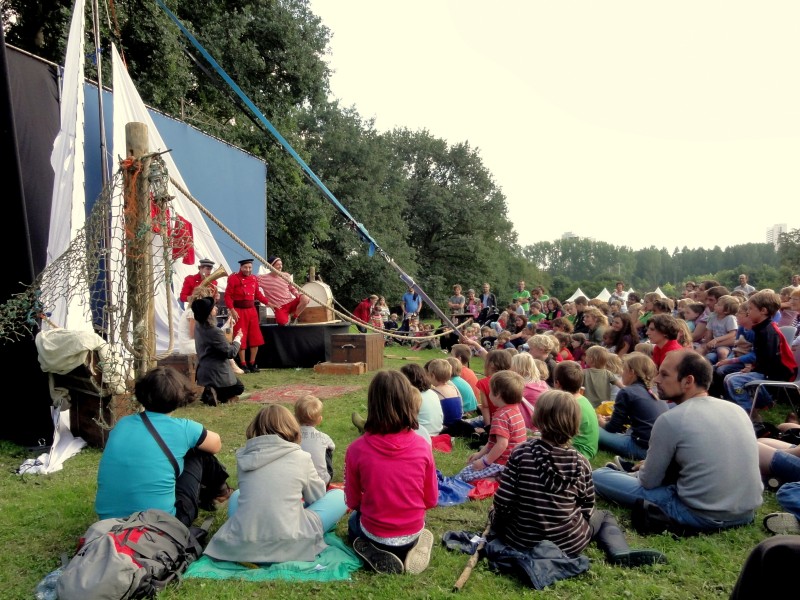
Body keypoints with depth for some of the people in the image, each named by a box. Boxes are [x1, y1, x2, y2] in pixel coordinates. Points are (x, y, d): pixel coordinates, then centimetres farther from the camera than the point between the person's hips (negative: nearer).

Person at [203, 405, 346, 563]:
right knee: (339, 496, 14)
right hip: (287, 546, -3)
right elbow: (318, 497, 16)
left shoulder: (244, 457, 7)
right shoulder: (301, 457, 0)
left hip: (242, 545, 3)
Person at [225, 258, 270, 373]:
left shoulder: (253, 278, 9)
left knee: (255, 338, 7)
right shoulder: (233, 278, -6)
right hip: (239, 311, -5)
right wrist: (232, 310, -18)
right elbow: (228, 296, -10)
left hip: (252, 310, 5)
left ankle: (252, 363, 19)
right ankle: (243, 364, 11)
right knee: (241, 339, 1)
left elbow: (258, 293, 18)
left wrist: (268, 302, 7)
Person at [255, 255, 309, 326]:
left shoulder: (286, 276, 6)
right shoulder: (264, 278, -4)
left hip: (290, 303, 3)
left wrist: (298, 294, -6)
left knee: (305, 298, -26)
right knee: (283, 322, -32)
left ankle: (294, 317, -4)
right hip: (279, 307, -3)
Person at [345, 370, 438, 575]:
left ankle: (376, 555, 4)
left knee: (354, 522, 34)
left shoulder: (356, 449, -20)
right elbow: (431, 499, -4)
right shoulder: (422, 446, -17)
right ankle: (411, 550, 6)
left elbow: (352, 502, -6)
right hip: (412, 533, 2)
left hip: (374, 535, -1)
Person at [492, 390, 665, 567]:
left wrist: (496, 516, 8)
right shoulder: (580, 462, -11)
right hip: (568, 544, 0)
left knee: (497, 515, 32)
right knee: (605, 516, 27)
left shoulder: (521, 452, -15)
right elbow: (587, 510, -2)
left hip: (521, 540, 0)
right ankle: (621, 552, 1)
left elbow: (502, 502, -14)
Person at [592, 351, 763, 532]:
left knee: (599, 475, 0)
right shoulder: (736, 409, 3)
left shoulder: (670, 419, -16)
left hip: (703, 517, -7)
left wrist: (643, 470, 18)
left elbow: (649, 482, -6)